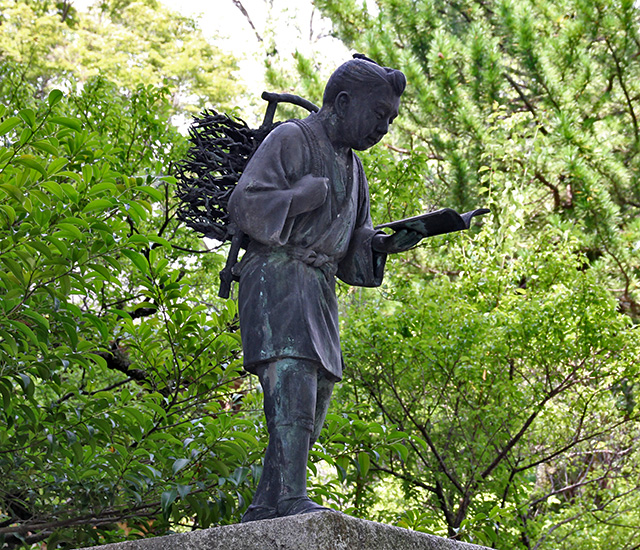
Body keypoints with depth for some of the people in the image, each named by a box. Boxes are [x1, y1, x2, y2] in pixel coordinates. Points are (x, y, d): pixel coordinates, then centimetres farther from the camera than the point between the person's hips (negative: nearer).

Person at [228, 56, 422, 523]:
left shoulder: (351, 167, 24)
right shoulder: (291, 140, -1)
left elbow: (354, 249, 24)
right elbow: (245, 204, -12)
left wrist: (385, 243, 3)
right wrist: (313, 192, -12)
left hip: (320, 290, 9)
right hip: (278, 275, -9)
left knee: (315, 399, 2)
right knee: (292, 379, -23)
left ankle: (265, 508, 4)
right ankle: (290, 497, -30)